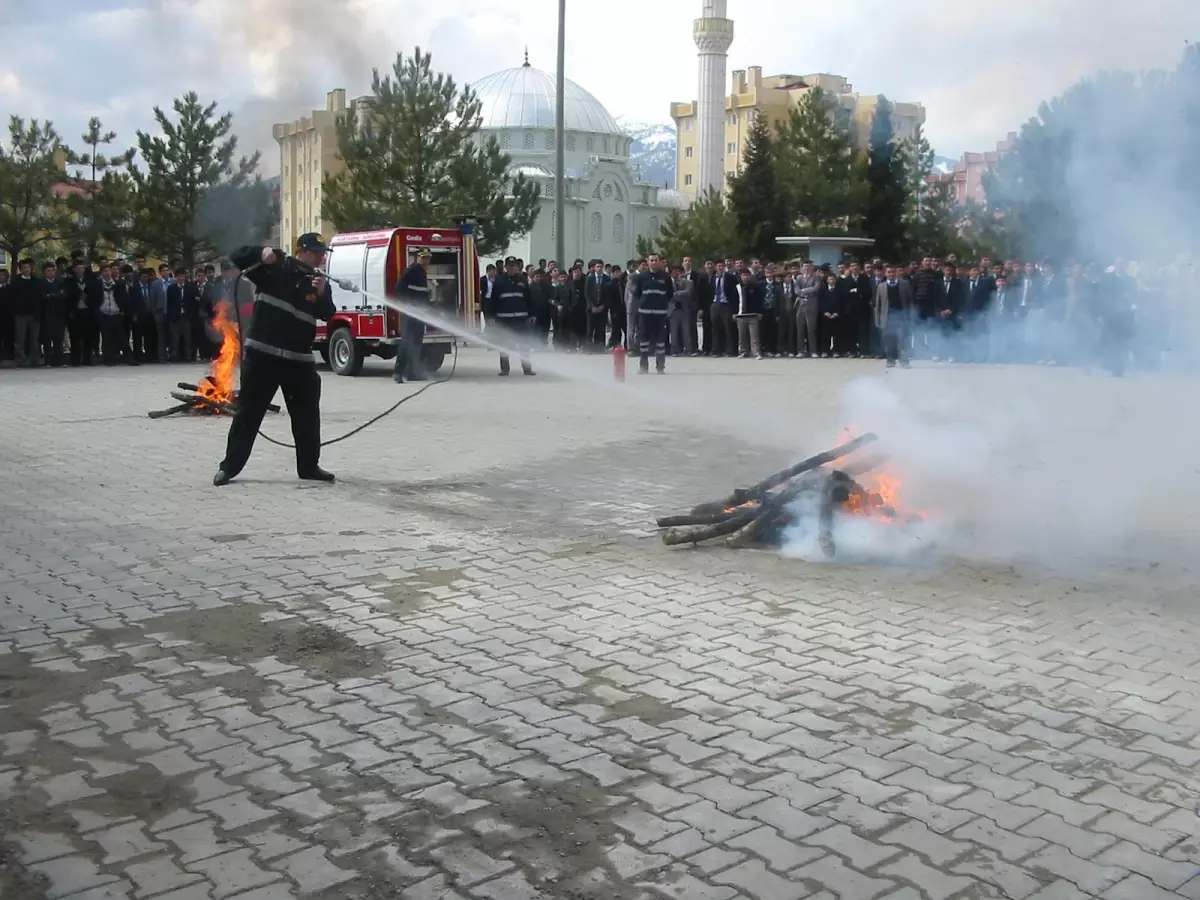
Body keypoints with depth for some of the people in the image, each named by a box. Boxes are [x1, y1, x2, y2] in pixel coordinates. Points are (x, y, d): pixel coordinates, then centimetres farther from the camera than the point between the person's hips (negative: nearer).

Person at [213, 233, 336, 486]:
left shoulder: (320, 282, 8)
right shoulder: (275, 268, -1)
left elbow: (327, 315, -4)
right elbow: (237, 257, -6)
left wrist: (321, 293, -23)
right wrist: (262, 254, -23)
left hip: (299, 358, 4)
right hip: (262, 354, -4)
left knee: (307, 414, 8)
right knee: (248, 411, 2)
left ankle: (309, 466, 20)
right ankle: (229, 466, 9)